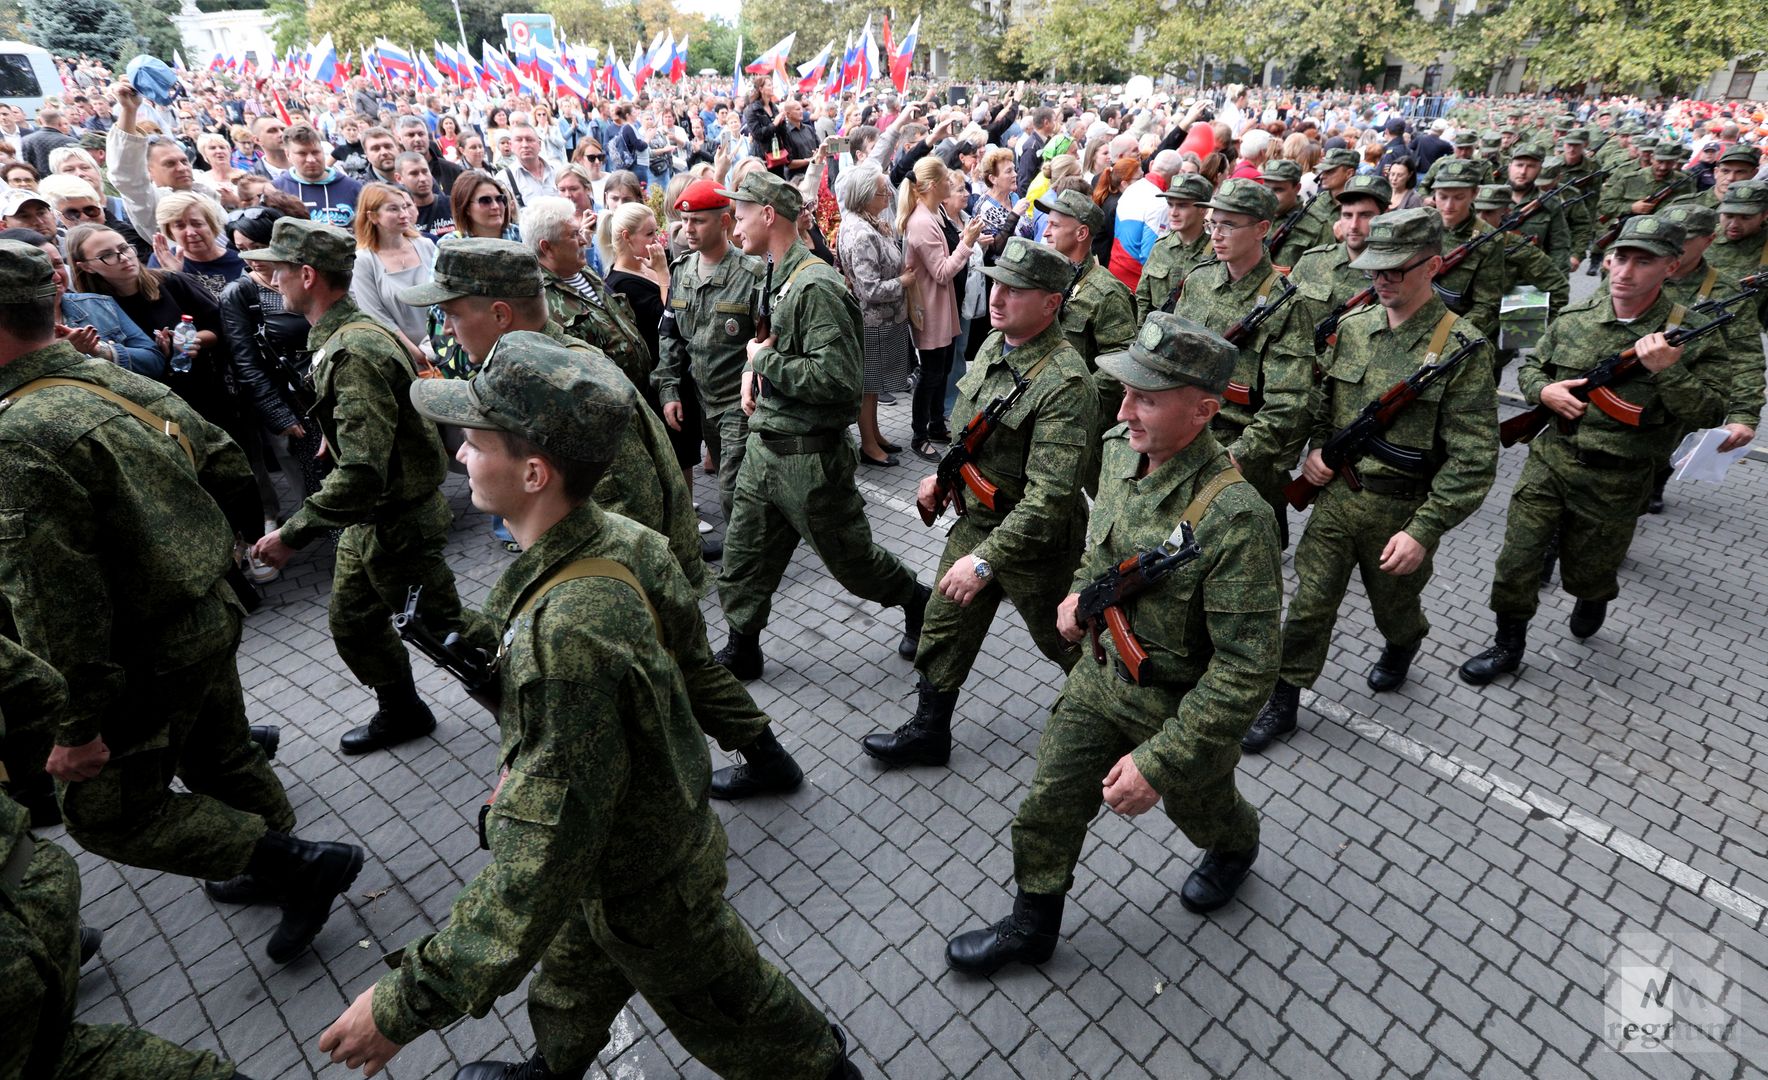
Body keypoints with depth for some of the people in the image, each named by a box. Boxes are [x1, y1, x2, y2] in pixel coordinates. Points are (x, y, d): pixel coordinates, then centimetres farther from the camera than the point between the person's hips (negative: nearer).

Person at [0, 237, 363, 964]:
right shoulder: (131, 383, 0)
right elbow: (229, 470, 10)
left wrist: (78, 726, -18)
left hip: (147, 658, -8)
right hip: (211, 614, 8)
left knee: (106, 814, 10)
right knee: (221, 757, 25)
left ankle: (303, 867, 8)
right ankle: (278, 871, 44)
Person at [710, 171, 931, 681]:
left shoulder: (817, 286, -19)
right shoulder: (780, 281, 10)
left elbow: (837, 377, -28)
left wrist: (764, 360, -17)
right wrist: (754, 367, 3)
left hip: (809, 458, -9)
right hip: (765, 448, 9)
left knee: (852, 560, 10)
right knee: (741, 561, 14)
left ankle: (917, 601, 35)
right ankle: (740, 652, 31)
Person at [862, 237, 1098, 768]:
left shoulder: (1064, 384, -29)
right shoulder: (994, 344, -1)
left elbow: (1048, 498, -32)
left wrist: (987, 560, -32)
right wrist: (944, 474, 10)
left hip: (1033, 540, -7)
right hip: (975, 518, 8)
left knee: (1063, 639, 15)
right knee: (944, 626, 15)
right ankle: (928, 732, 33)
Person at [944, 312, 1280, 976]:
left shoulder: (1232, 516, -34)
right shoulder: (1121, 450, -11)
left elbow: (1247, 668, -30)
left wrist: (1161, 761, -29)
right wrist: (1084, 590, -1)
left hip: (1183, 702, -5)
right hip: (1102, 670, 5)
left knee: (1199, 807, 26)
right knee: (1047, 807, 12)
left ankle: (1235, 849, 63)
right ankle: (1032, 926, 38)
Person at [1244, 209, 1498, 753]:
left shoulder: (1463, 348, -15)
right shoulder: (1352, 327, -1)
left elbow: (1473, 458, -16)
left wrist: (1423, 530, -22)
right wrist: (1315, 447, -5)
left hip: (1402, 510, -3)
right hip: (1336, 493, 3)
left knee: (1394, 604, 21)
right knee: (1310, 602, 6)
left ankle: (1402, 646, 55)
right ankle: (1283, 701, 19)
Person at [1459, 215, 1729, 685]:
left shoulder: (1691, 335, -10)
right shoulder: (1575, 318, -2)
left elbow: (1710, 414, -12)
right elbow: (1530, 366, 12)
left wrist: (1667, 371, -27)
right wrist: (1544, 390, -10)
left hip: (1617, 482, -2)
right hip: (1550, 461, 2)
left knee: (1586, 571, 17)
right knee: (1516, 560, -1)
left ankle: (1595, 598, 54)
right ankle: (1509, 644, 18)